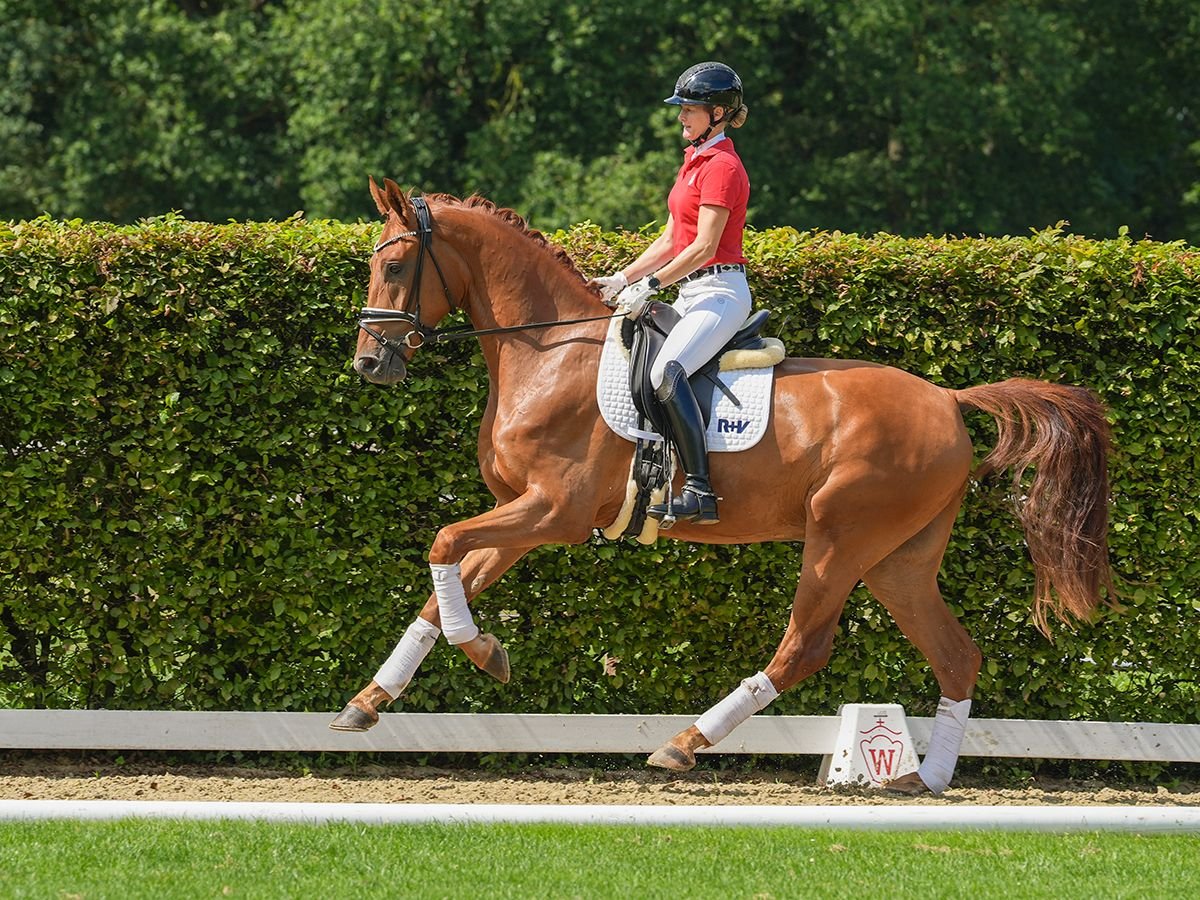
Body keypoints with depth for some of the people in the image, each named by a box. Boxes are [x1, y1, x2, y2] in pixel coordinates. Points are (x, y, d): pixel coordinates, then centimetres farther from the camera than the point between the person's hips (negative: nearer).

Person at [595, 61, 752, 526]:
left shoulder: (722, 167, -12)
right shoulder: (694, 161, 18)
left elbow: (703, 247, -19)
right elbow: (671, 240, 21)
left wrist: (651, 285, -18)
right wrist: (623, 279, 13)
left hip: (719, 291, -11)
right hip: (692, 293, 11)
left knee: (667, 372, -32)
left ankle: (699, 491, -37)